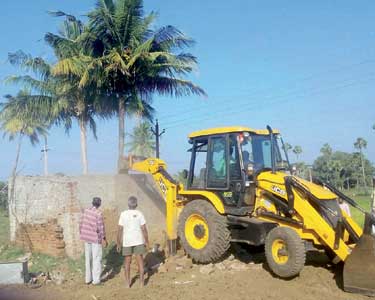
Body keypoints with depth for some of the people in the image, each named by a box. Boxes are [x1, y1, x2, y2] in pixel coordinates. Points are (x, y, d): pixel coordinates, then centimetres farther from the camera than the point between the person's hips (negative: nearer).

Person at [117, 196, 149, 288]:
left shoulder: (123, 214, -7)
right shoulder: (139, 214, -8)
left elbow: (120, 230, -7)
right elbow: (144, 229, -8)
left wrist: (118, 243, 1)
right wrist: (147, 241, 1)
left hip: (127, 242, 1)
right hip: (138, 241, 0)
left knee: (127, 262, 13)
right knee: (140, 261, 9)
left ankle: (127, 283, 17)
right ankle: (142, 282, 12)